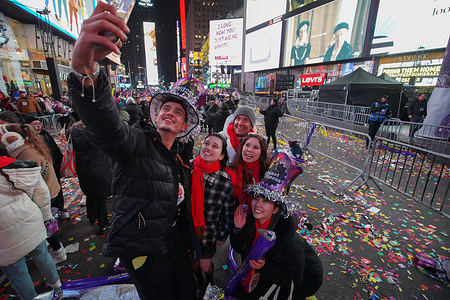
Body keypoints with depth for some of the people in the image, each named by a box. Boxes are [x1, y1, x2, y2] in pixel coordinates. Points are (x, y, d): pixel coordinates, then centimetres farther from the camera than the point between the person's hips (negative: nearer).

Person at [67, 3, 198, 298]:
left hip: (176, 246, 6)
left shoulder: (180, 162, 7)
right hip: (144, 251, -6)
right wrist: (85, 68, -54)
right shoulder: (137, 143, -14)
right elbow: (105, 124, -37)